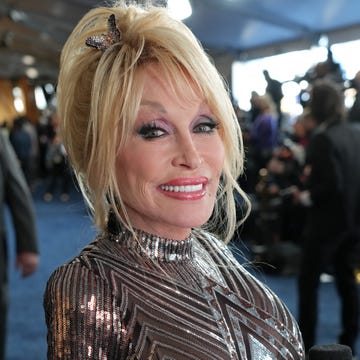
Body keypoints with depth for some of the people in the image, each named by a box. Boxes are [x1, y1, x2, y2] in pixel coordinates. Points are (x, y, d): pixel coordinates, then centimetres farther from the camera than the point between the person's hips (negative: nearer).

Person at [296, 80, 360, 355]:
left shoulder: (323, 138, -18)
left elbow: (332, 184, -24)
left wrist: (309, 196, -9)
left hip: (328, 219, -7)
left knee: (308, 281, 4)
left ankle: (305, 344, 10)